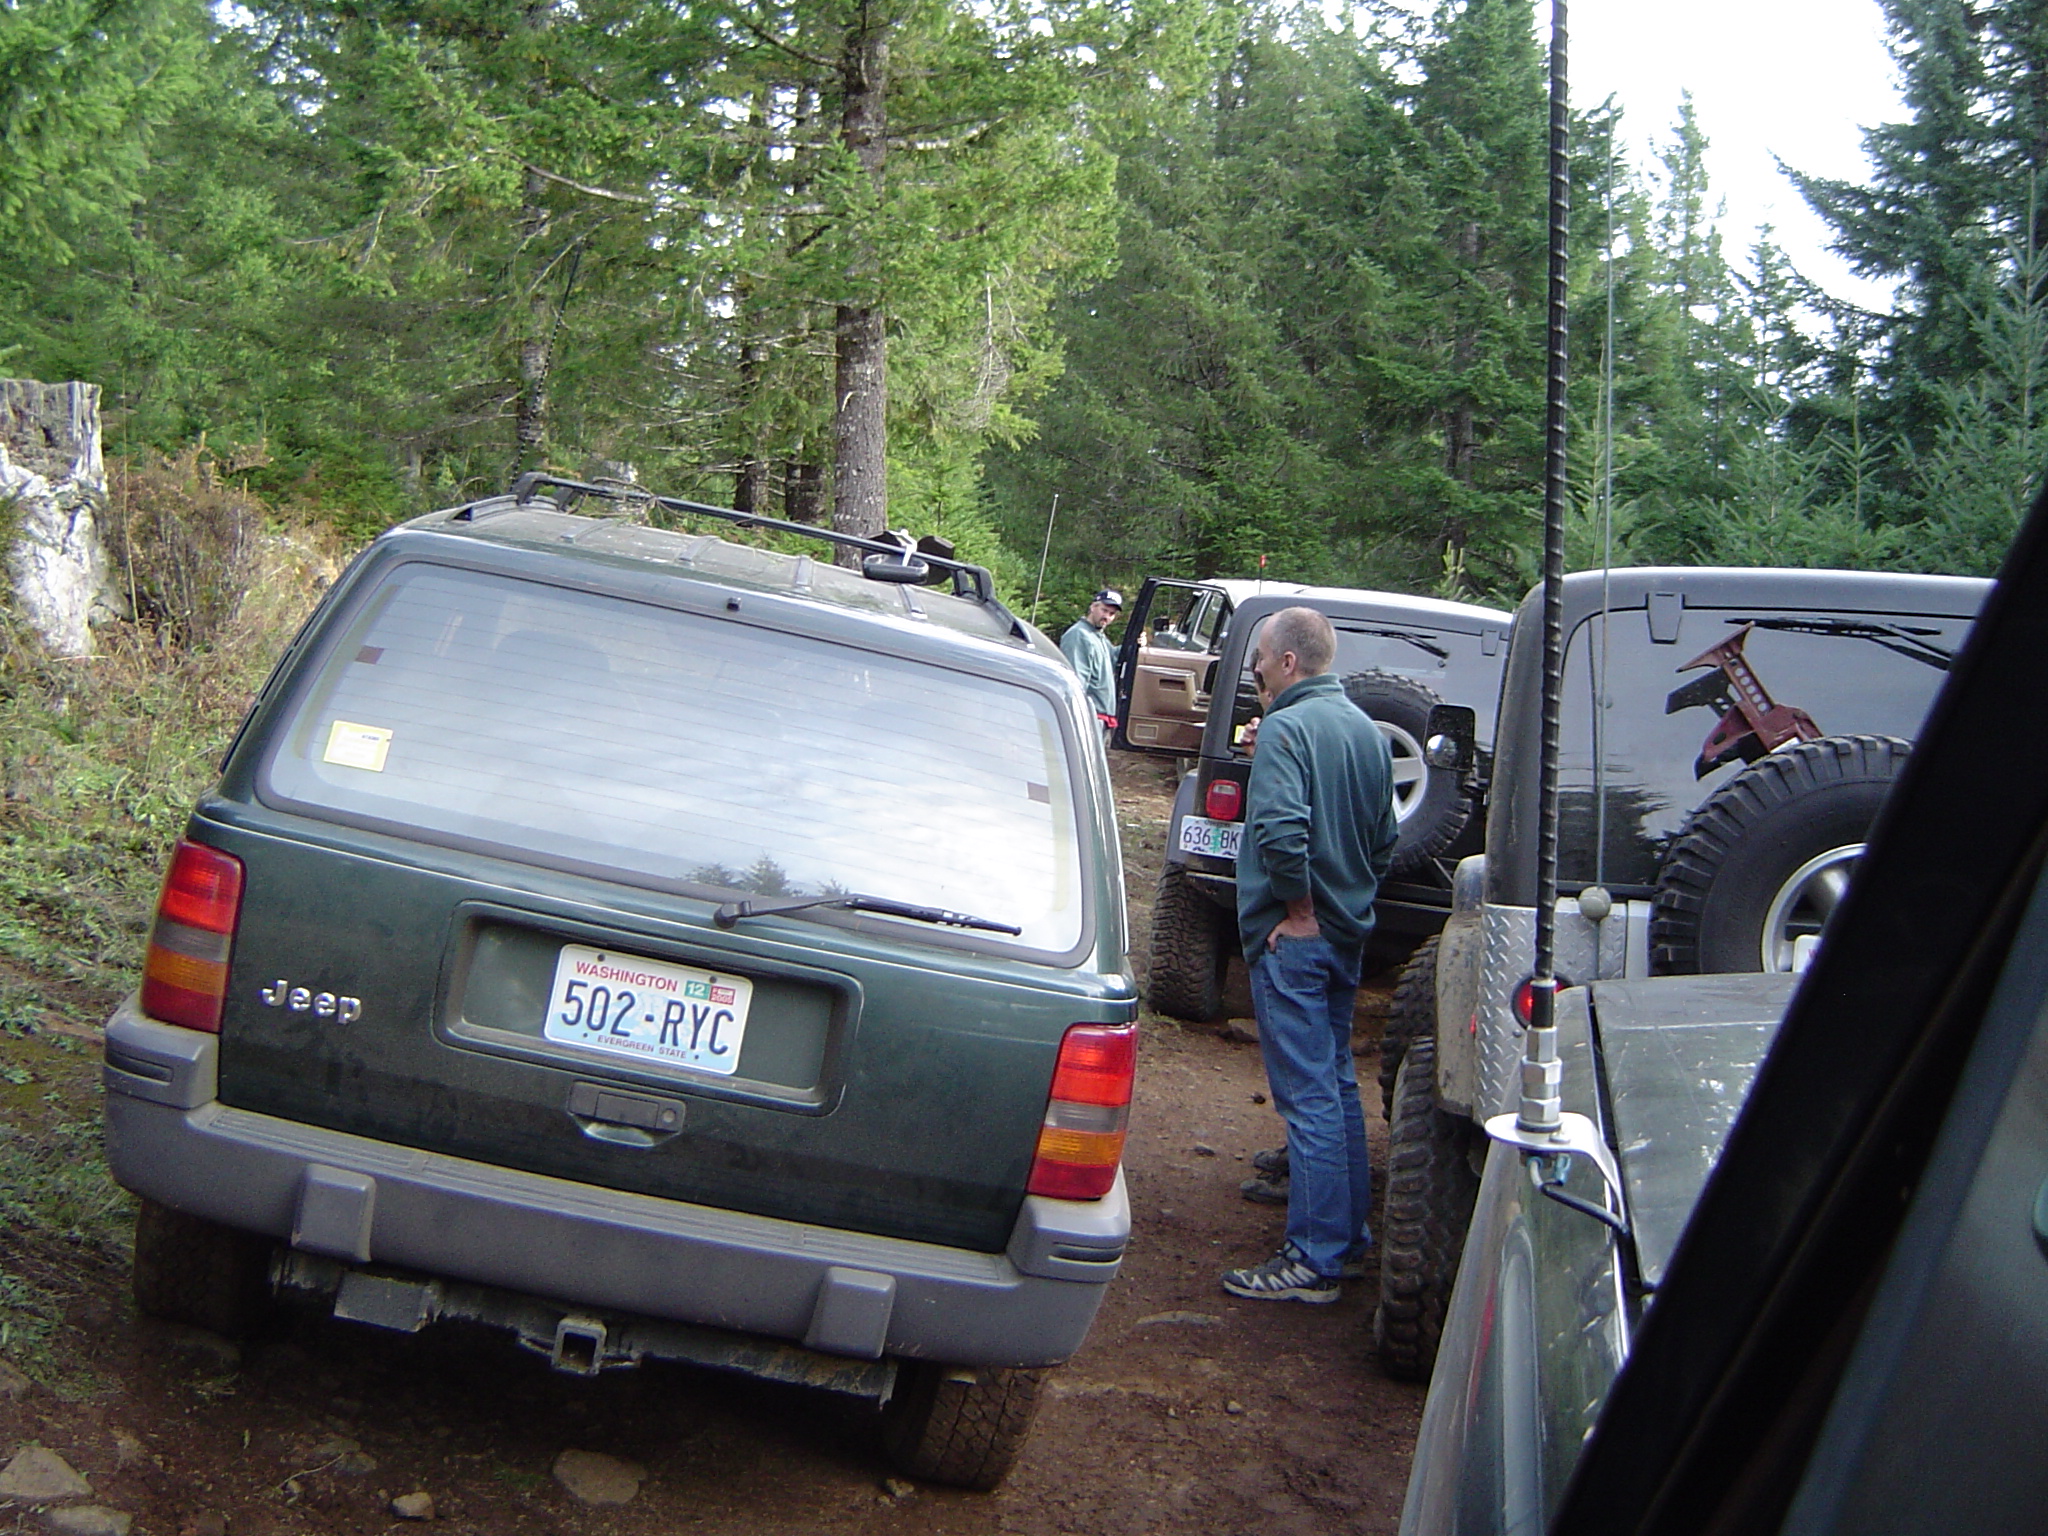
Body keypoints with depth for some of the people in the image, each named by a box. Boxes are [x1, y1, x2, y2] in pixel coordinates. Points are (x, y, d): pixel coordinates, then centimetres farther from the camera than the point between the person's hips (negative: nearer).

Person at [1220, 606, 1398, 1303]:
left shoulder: (1286, 728, -16)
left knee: (1309, 1096, -6)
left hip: (1294, 936, -9)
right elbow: (1385, 839, 19)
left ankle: (1316, 1260, -2)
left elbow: (1280, 830, -29)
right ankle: (1349, 1235, 28)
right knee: (1337, 1084, 18)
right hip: (1348, 933, 9)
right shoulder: (1368, 730, 12)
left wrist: (1299, 907, -17)